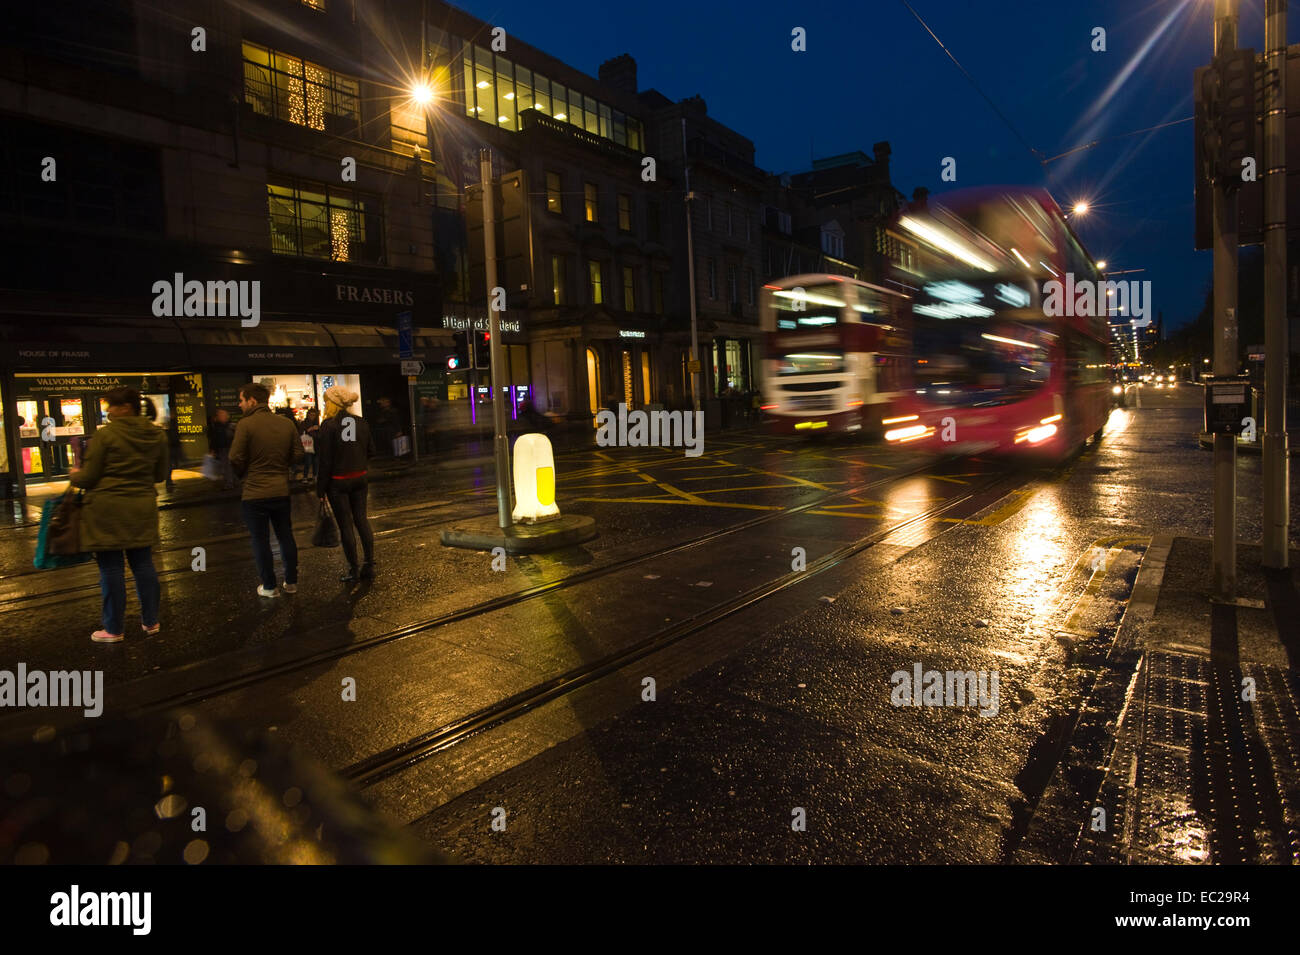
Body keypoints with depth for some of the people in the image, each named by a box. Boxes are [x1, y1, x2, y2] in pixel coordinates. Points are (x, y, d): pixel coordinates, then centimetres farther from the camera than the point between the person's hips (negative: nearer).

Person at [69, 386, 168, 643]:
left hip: (108, 509, -5)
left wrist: (75, 476, 14)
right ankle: (150, 621, 19)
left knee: (111, 567, 3)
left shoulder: (105, 435, -13)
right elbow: (160, 474, 12)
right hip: (142, 507, 5)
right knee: (143, 563, 12)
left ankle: (114, 629, 12)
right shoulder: (157, 435, 3)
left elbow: (88, 477, -8)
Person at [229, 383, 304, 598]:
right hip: (281, 491, 4)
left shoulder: (246, 424, -13)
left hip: (255, 493, -4)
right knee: (286, 537, 15)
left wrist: (243, 473, 6)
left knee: (261, 541, 8)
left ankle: (269, 586, 16)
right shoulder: (287, 423, 1)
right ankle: (291, 582, 23)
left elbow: (236, 459, -14)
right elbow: (298, 454, 4)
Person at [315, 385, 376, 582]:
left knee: (345, 524, 3)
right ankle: (369, 564, 14)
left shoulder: (329, 425, -14)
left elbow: (325, 460, -12)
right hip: (359, 479, 5)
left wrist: (321, 488, -6)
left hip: (337, 482, -5)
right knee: (361, 519, 12)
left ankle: (353, 569, 10)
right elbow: (371, 451, 7)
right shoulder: (361, 422, 2)